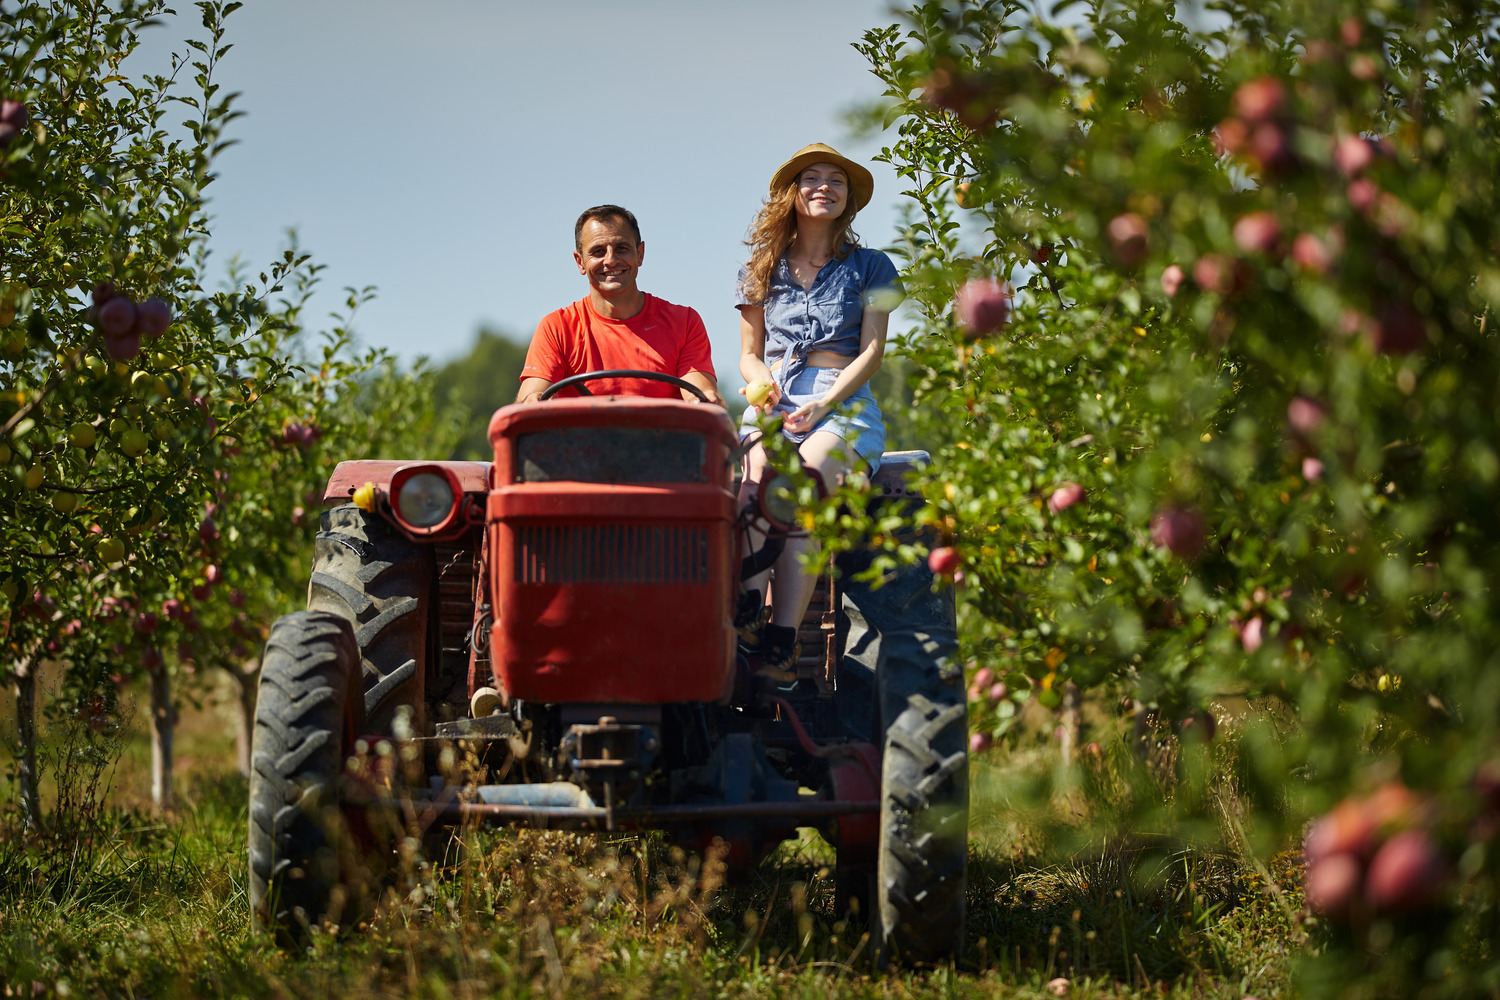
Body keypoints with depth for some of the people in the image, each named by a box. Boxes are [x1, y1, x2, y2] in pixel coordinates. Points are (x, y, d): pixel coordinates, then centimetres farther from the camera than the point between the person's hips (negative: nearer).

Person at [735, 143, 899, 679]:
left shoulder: (870, 268, 15)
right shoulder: (761, 271, 22)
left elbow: (870, 353, 5)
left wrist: (821, 404, -11)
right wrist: (761, 384, -3)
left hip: (844, 404, -3)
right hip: (773, 406, 3)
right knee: (757, 475, -34)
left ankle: (782, 637, -46)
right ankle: (750, 603, -50)